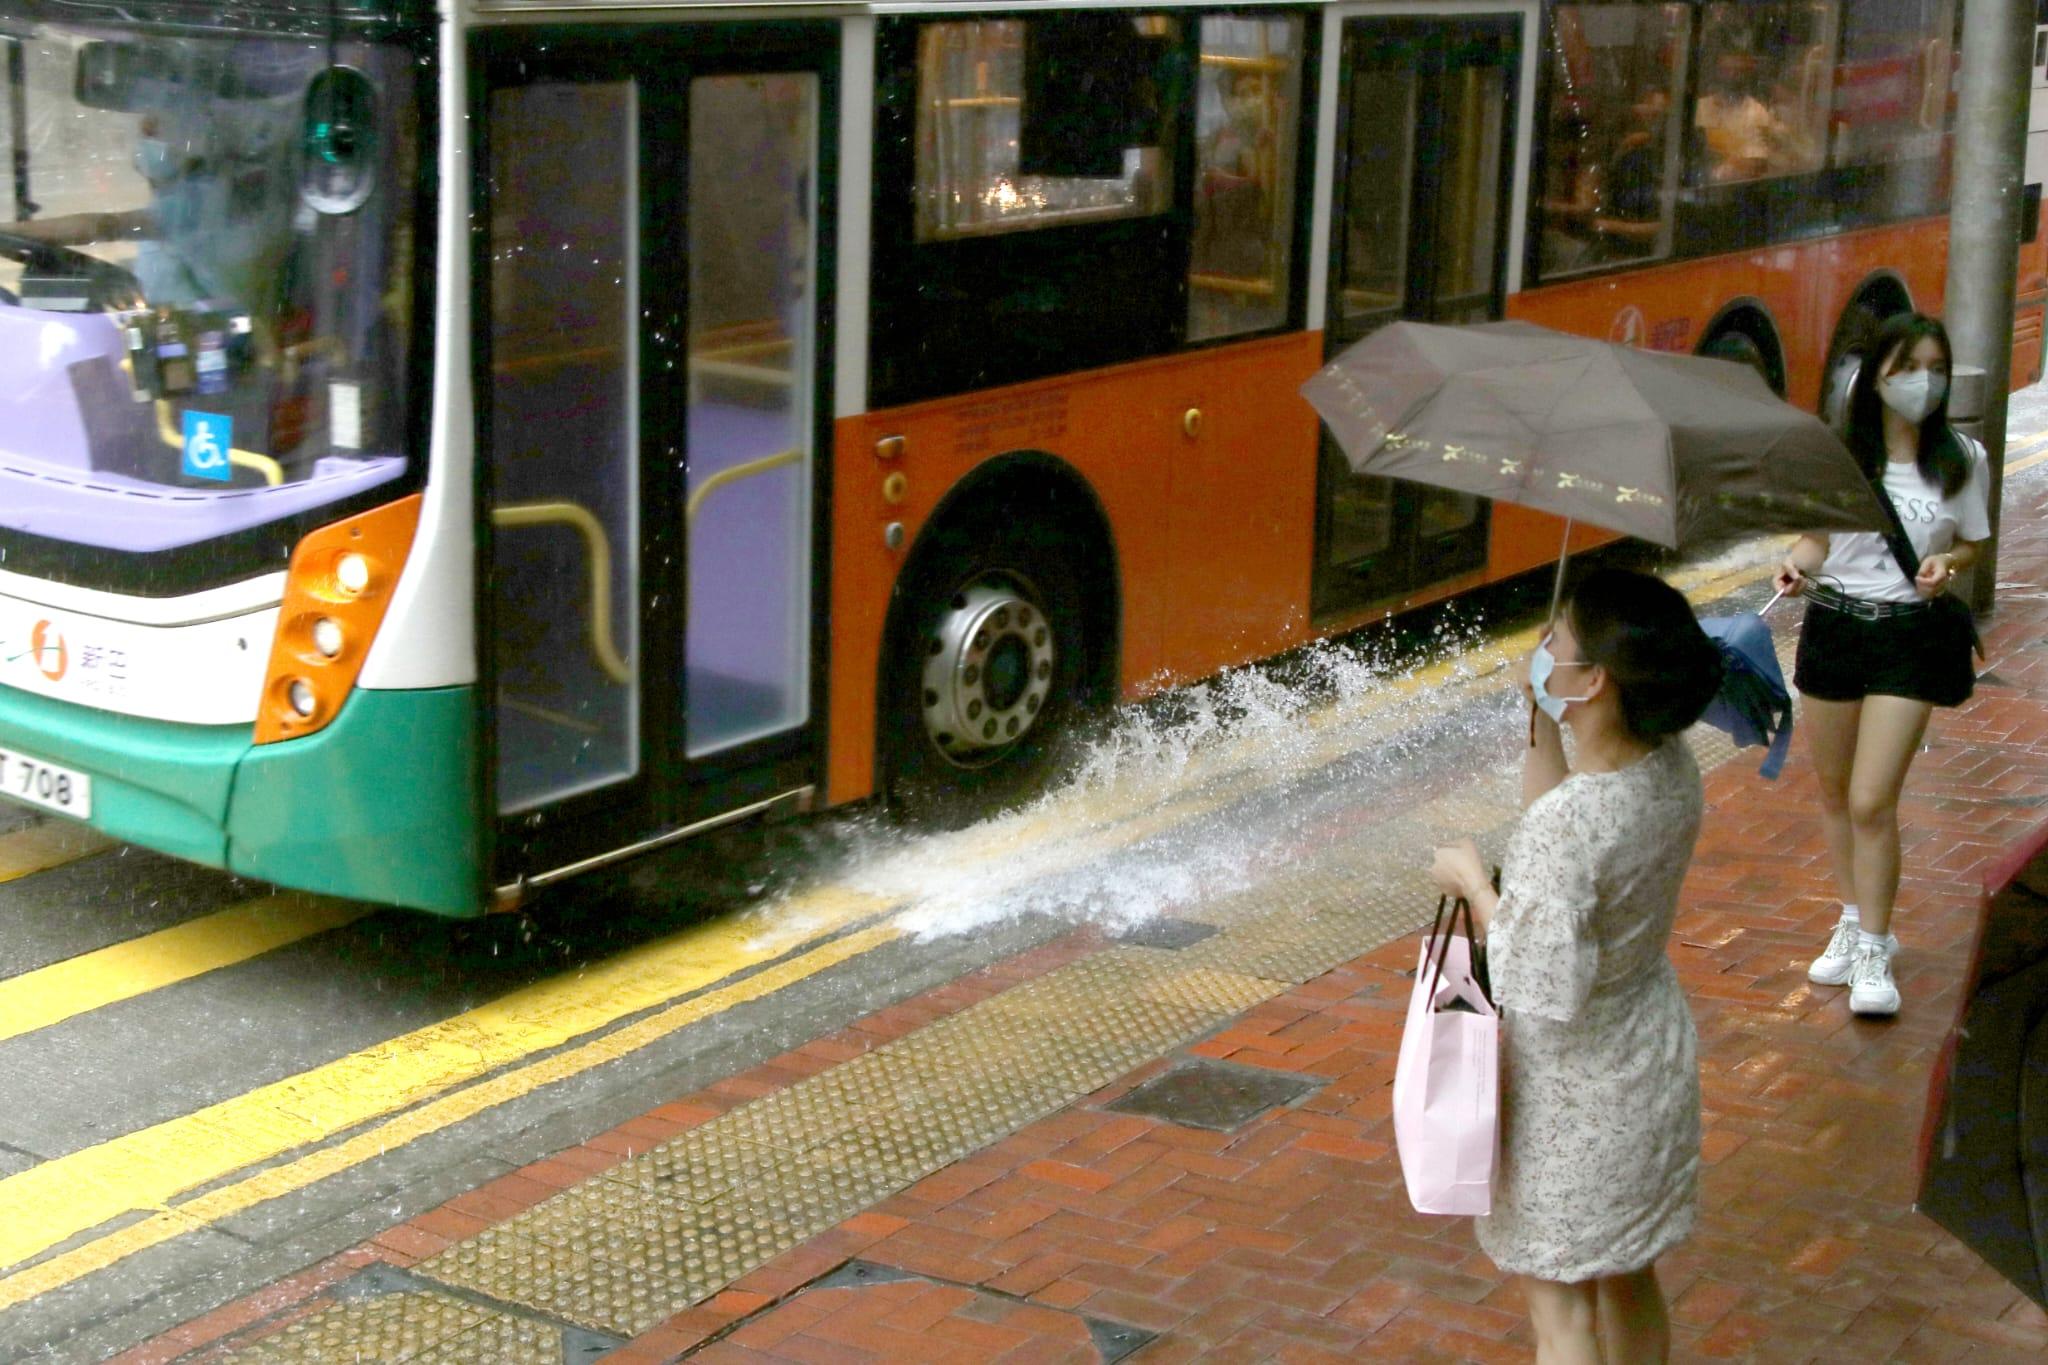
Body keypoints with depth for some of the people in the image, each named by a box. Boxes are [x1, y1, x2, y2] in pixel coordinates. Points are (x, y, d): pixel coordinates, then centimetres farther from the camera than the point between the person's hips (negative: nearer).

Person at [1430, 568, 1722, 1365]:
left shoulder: (1568, 822, -33)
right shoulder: (1670, 769, -9)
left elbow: (1540, 989, -27)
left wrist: (1472, 882, -15)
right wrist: (1541, 720, 5)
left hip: (1571, 1092, -8)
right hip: (1654, 1061, 8)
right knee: (1628, 1278, 26)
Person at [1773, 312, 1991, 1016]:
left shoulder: (1963, 458, -1)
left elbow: (1972, 543, 9)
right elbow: (1817, 535, 7)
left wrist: (1945, 565, -12)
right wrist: (1797, 565, -14)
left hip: (1910, 636, -2)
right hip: (1833, 623, 2)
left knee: (1872, 801, -10)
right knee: (1833, 791, 13)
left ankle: (1874, 950, 3)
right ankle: (1853, 921, 32)